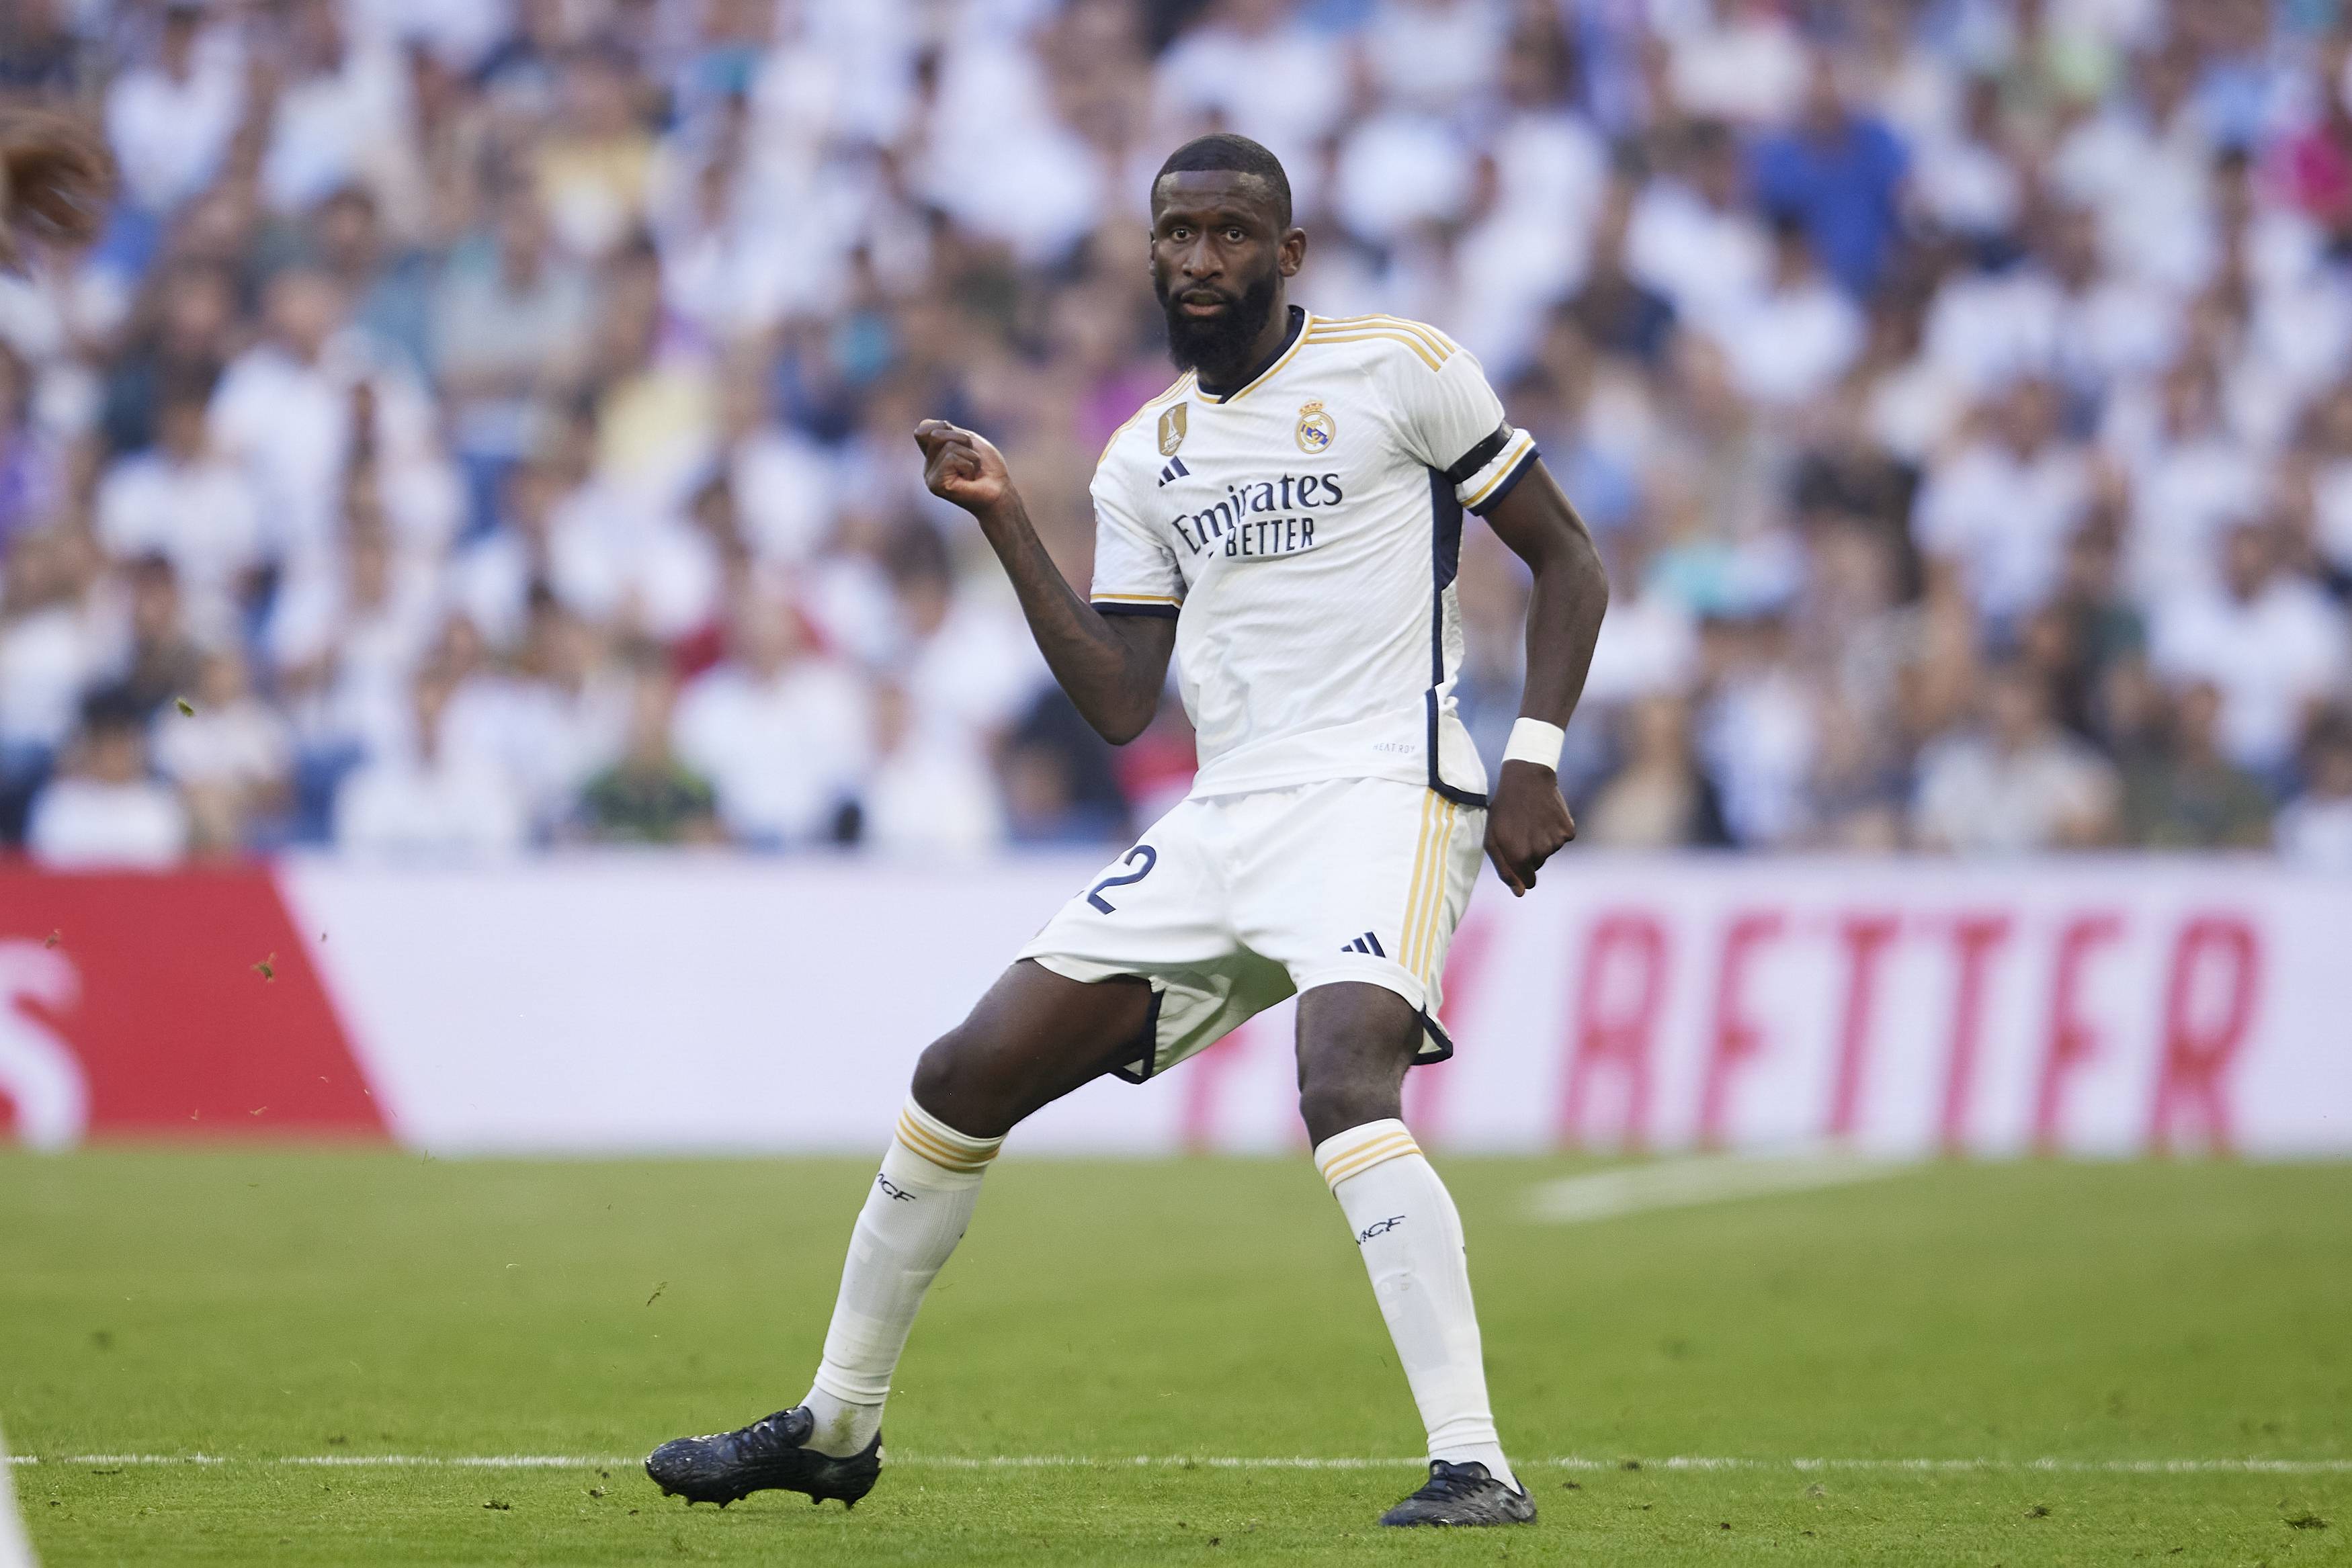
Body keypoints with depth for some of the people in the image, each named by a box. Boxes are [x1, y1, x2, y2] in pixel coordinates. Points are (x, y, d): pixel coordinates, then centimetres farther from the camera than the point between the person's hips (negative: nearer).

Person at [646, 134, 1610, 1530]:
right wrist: (1006, 523, 4)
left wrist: (1536, 759, -10)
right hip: (1224, 822, 6)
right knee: (967, 1076, 4)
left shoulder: (1399, 369, -1)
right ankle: (836, 1427, 21)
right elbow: (1121, 706, 10)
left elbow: (1567, 559, 2)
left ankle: (1476, 1468, -34)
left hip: (1383, 793, -6)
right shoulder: (1146, 458, 15)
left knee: (1344, 1086, -32)